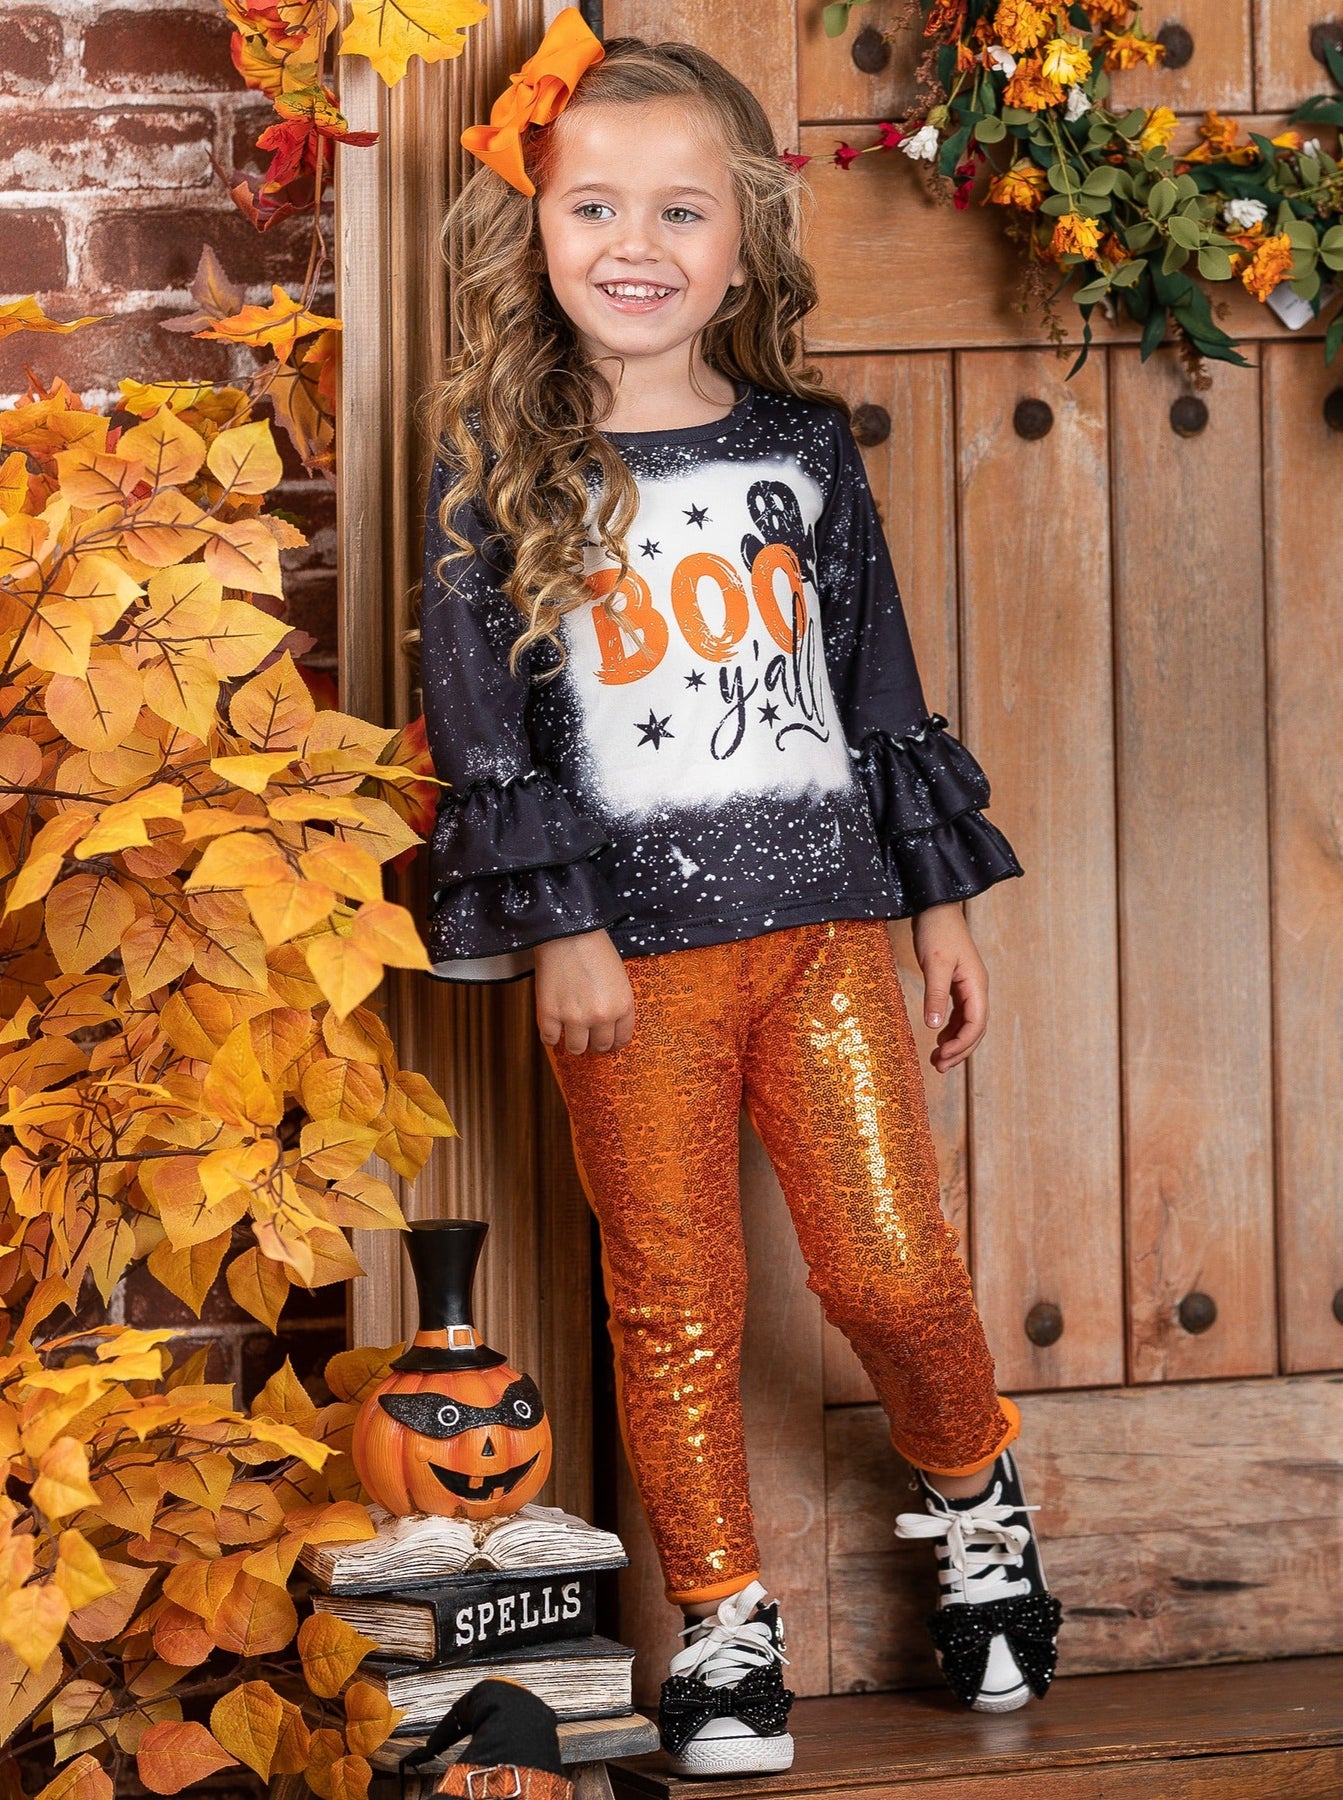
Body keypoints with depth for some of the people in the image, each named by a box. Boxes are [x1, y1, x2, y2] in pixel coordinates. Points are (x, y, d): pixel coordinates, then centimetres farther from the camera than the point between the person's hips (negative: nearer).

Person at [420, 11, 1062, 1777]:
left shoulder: (803, 447, 8)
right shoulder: (500, 469, 0)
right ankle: (724, 1620, 18)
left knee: (897, 1268, 0)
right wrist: (559, 924, -10)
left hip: (824, 921, 2)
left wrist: (941, 899, 12)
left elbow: (881, 682, 13)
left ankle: (977, 1499, 28)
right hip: (632, 948, -2)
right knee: (674, 1306, 4)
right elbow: (481, 711, -2)